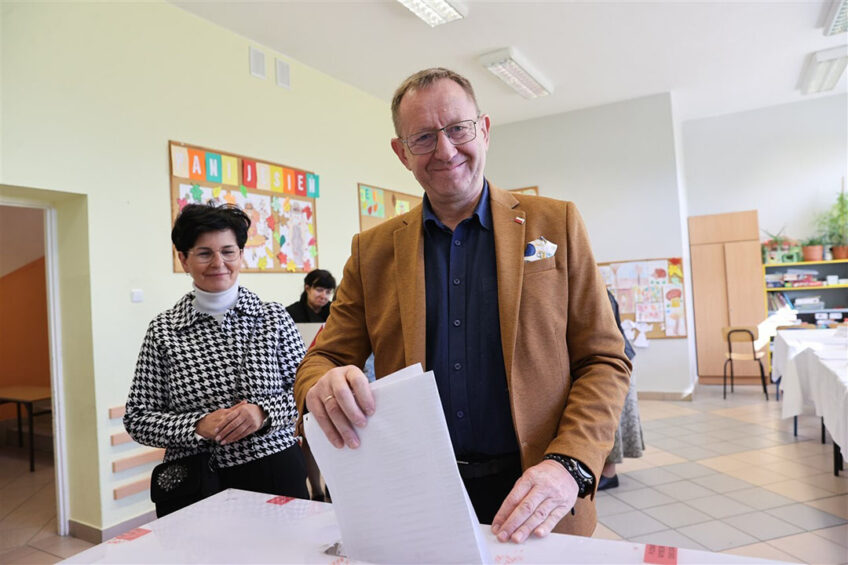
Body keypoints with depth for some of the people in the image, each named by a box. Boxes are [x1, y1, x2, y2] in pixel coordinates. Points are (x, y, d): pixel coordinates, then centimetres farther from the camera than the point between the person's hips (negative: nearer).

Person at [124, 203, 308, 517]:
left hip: (274, 473, 1)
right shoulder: (163, 330, -1)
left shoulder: (274, 317, -1)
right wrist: (199, 427, -16)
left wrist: (264, 412, -19)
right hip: (194, 488, 0)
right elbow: (136, 419, 0)